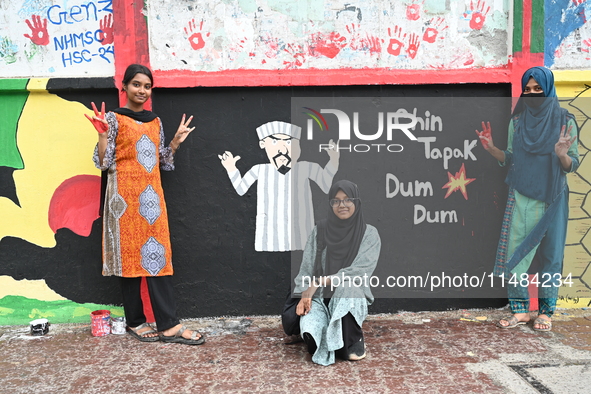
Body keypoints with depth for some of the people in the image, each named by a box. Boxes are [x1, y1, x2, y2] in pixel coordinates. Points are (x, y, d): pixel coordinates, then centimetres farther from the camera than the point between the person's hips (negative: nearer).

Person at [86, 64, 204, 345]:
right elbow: (104, 163, -6)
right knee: (129, 253, 0)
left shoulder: (155, 121, 15)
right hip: (126, 194, -5)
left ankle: (168, 325, 0)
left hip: (152, 194, 5)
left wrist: (176, 140, 9)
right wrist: (102, 134, -18)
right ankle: (135, 322, 12)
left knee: (157, 254, 1)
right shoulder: (114, 118, 0)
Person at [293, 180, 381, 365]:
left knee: (348, 287, -36)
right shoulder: (320, 230, 4)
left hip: (352, 298, 0)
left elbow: (360, 271, -13)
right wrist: (305, 296, -16)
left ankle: (354, 341, -12)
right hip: (320, 299, 1)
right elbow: (306, 268, 2)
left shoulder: (369, 234, -2)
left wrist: (320, 282, -21)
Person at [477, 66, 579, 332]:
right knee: (515, 252, 0)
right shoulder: (517, 120, 6)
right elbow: (511, 160, 9)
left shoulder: (564, 121, -2)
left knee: (550, 253, 5)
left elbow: (572, 166, -3)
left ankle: (546, 311, 17)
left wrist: (562, 154, -24)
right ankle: (520, 310, 12)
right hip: (521, 198, 2)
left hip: (551, 198, -2)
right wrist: (491, 148, -8)